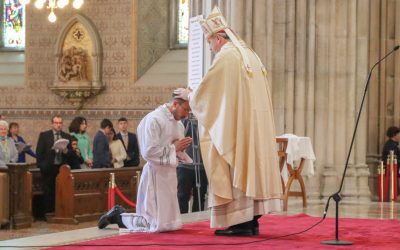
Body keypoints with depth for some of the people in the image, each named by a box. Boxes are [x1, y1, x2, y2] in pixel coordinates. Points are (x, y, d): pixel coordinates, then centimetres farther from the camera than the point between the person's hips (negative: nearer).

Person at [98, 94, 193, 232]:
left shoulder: (179, 124, 11)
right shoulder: (154, 120, -14)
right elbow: (149, 152, -22)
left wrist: (181, 148, -3)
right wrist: (174, 147, -15)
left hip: (170, 174, 9)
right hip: (156, 173, -9)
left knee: (170, 223, 13)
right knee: (155, 225, -9)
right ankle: (118, 216, 12)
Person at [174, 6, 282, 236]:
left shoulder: (225, 57, -10)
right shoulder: (251, 55, 15)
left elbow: (205, 91, -5)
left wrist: (188, 95, 15)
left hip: (236, 126, -8)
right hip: (256, 125, 8)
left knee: (235, 168, -5)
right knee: (251, 165, 9)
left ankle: (240, 222, -5)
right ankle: (252, 220, 10)